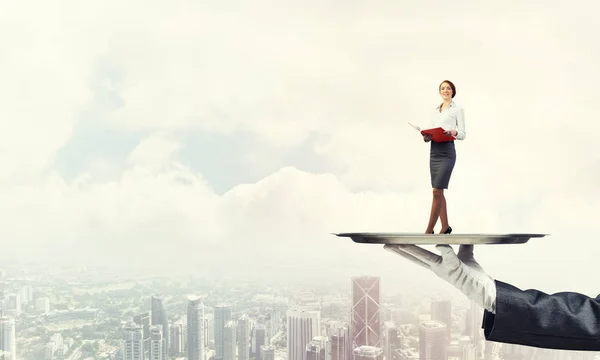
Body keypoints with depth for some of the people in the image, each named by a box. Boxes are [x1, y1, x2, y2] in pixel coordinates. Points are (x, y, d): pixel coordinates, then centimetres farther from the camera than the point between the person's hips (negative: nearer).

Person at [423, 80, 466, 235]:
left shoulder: (458, 109, 3)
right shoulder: (435, 111, 20)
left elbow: (463, 134, -2)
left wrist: (454, 132, -23)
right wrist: (426, 137, -4)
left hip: (447, 151, -7)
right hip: (434, 151, 7)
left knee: (437, 191, -13)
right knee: (439, 191, 8)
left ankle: (429, 230, -12)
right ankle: (445, 227, 16)